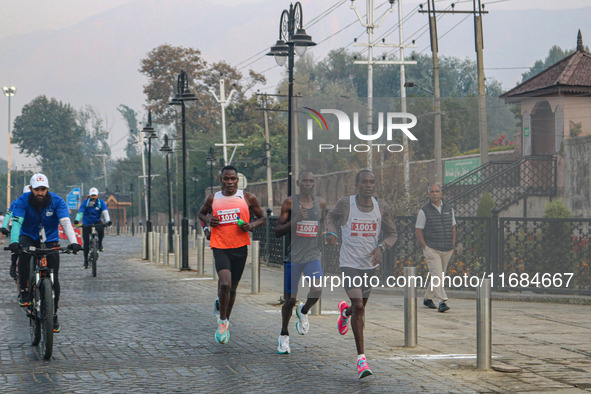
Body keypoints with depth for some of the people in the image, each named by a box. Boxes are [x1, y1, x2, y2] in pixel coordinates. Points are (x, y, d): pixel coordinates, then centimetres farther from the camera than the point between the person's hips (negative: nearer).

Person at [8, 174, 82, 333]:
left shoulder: (57, 201, -15)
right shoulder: (23, 201, -16)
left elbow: (66, 222, -25)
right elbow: (16, 222, -26)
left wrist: (73, 242, -40)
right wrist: (14, 241, -44)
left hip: (50, 240, 1)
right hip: (29, 237, -1)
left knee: (53, 278, -5)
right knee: (24, 254, -36)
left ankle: (53, 315, 10)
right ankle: (24, 292, -19)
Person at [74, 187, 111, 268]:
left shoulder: (101, 203, -8)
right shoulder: (85, 202, -10)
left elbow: (105, 212, -21)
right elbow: (80, 212, -21)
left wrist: (108, 220, -40)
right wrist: (77, 220, -39)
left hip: (97, 222, 0)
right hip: (87, 224, 0)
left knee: (101, 230, -34)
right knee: (86, 243, -4)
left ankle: (100, 244, -6)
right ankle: (86, 260, 9)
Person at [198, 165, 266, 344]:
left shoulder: (248, 198, 2)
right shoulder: (212, 199, 5)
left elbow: (262, 218, 12)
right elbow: (201, 213, 23)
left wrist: (251, 225, -9)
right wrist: (208, 220, 0)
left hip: (240, 248, 1)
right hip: (220, 247, -1)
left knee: (232, 288, 11)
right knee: (225, 284, -22)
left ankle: (225, 321, 34)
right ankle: (222, 321, -1)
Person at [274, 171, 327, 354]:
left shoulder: (320, 203, 7)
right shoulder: (290, 203, -4)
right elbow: (277, 231, -5)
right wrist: (294, 221, -20)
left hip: (313, 255, 2)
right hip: (293, 256, -2)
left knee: (317, 290, -20)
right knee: (290, 298, 2)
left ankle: (303, 311, 14)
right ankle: (284, 335, 22)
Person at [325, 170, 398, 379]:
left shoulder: (382, 208, -3)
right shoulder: (345, 204, -9)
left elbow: (392, 234, 6)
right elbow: (332, 216, 13)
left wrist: (381, 247, -14)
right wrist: (331, 232, -8)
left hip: (370, 264, 4)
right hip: (349, 264, -4)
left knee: (361, 306, 19)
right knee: (358, 306, -17)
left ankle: (345, 311, 59)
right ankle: (361, 358, -13)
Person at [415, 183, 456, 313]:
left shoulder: (449, 209, 9)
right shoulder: (424, 211, -4)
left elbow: (453, 228, 18)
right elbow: (418, 231, -2)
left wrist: (452, 245, 9)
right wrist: (425, 248, -9)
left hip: (447, 250, 5)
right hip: (431, 249, -5)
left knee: (438, 276, 12)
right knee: (437, 276, -15)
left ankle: (428, 298, 26)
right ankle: (442, 301, -23)